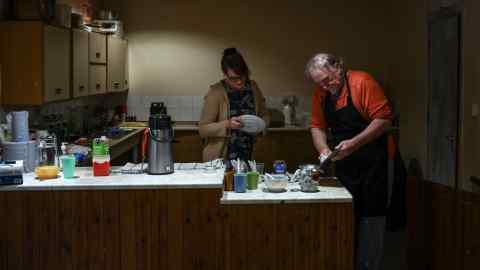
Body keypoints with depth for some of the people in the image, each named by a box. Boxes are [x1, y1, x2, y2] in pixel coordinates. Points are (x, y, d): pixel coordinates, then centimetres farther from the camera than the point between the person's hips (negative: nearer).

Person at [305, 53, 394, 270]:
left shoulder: (363, 83, -14)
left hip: (372, 162, -6)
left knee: (370, 219, -2)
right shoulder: (321, 93, 6)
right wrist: (323, 149, -11)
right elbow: (317, 126, 8)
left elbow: (384, 119, -19)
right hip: (344, 163, 6)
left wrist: (354, 143, -25)